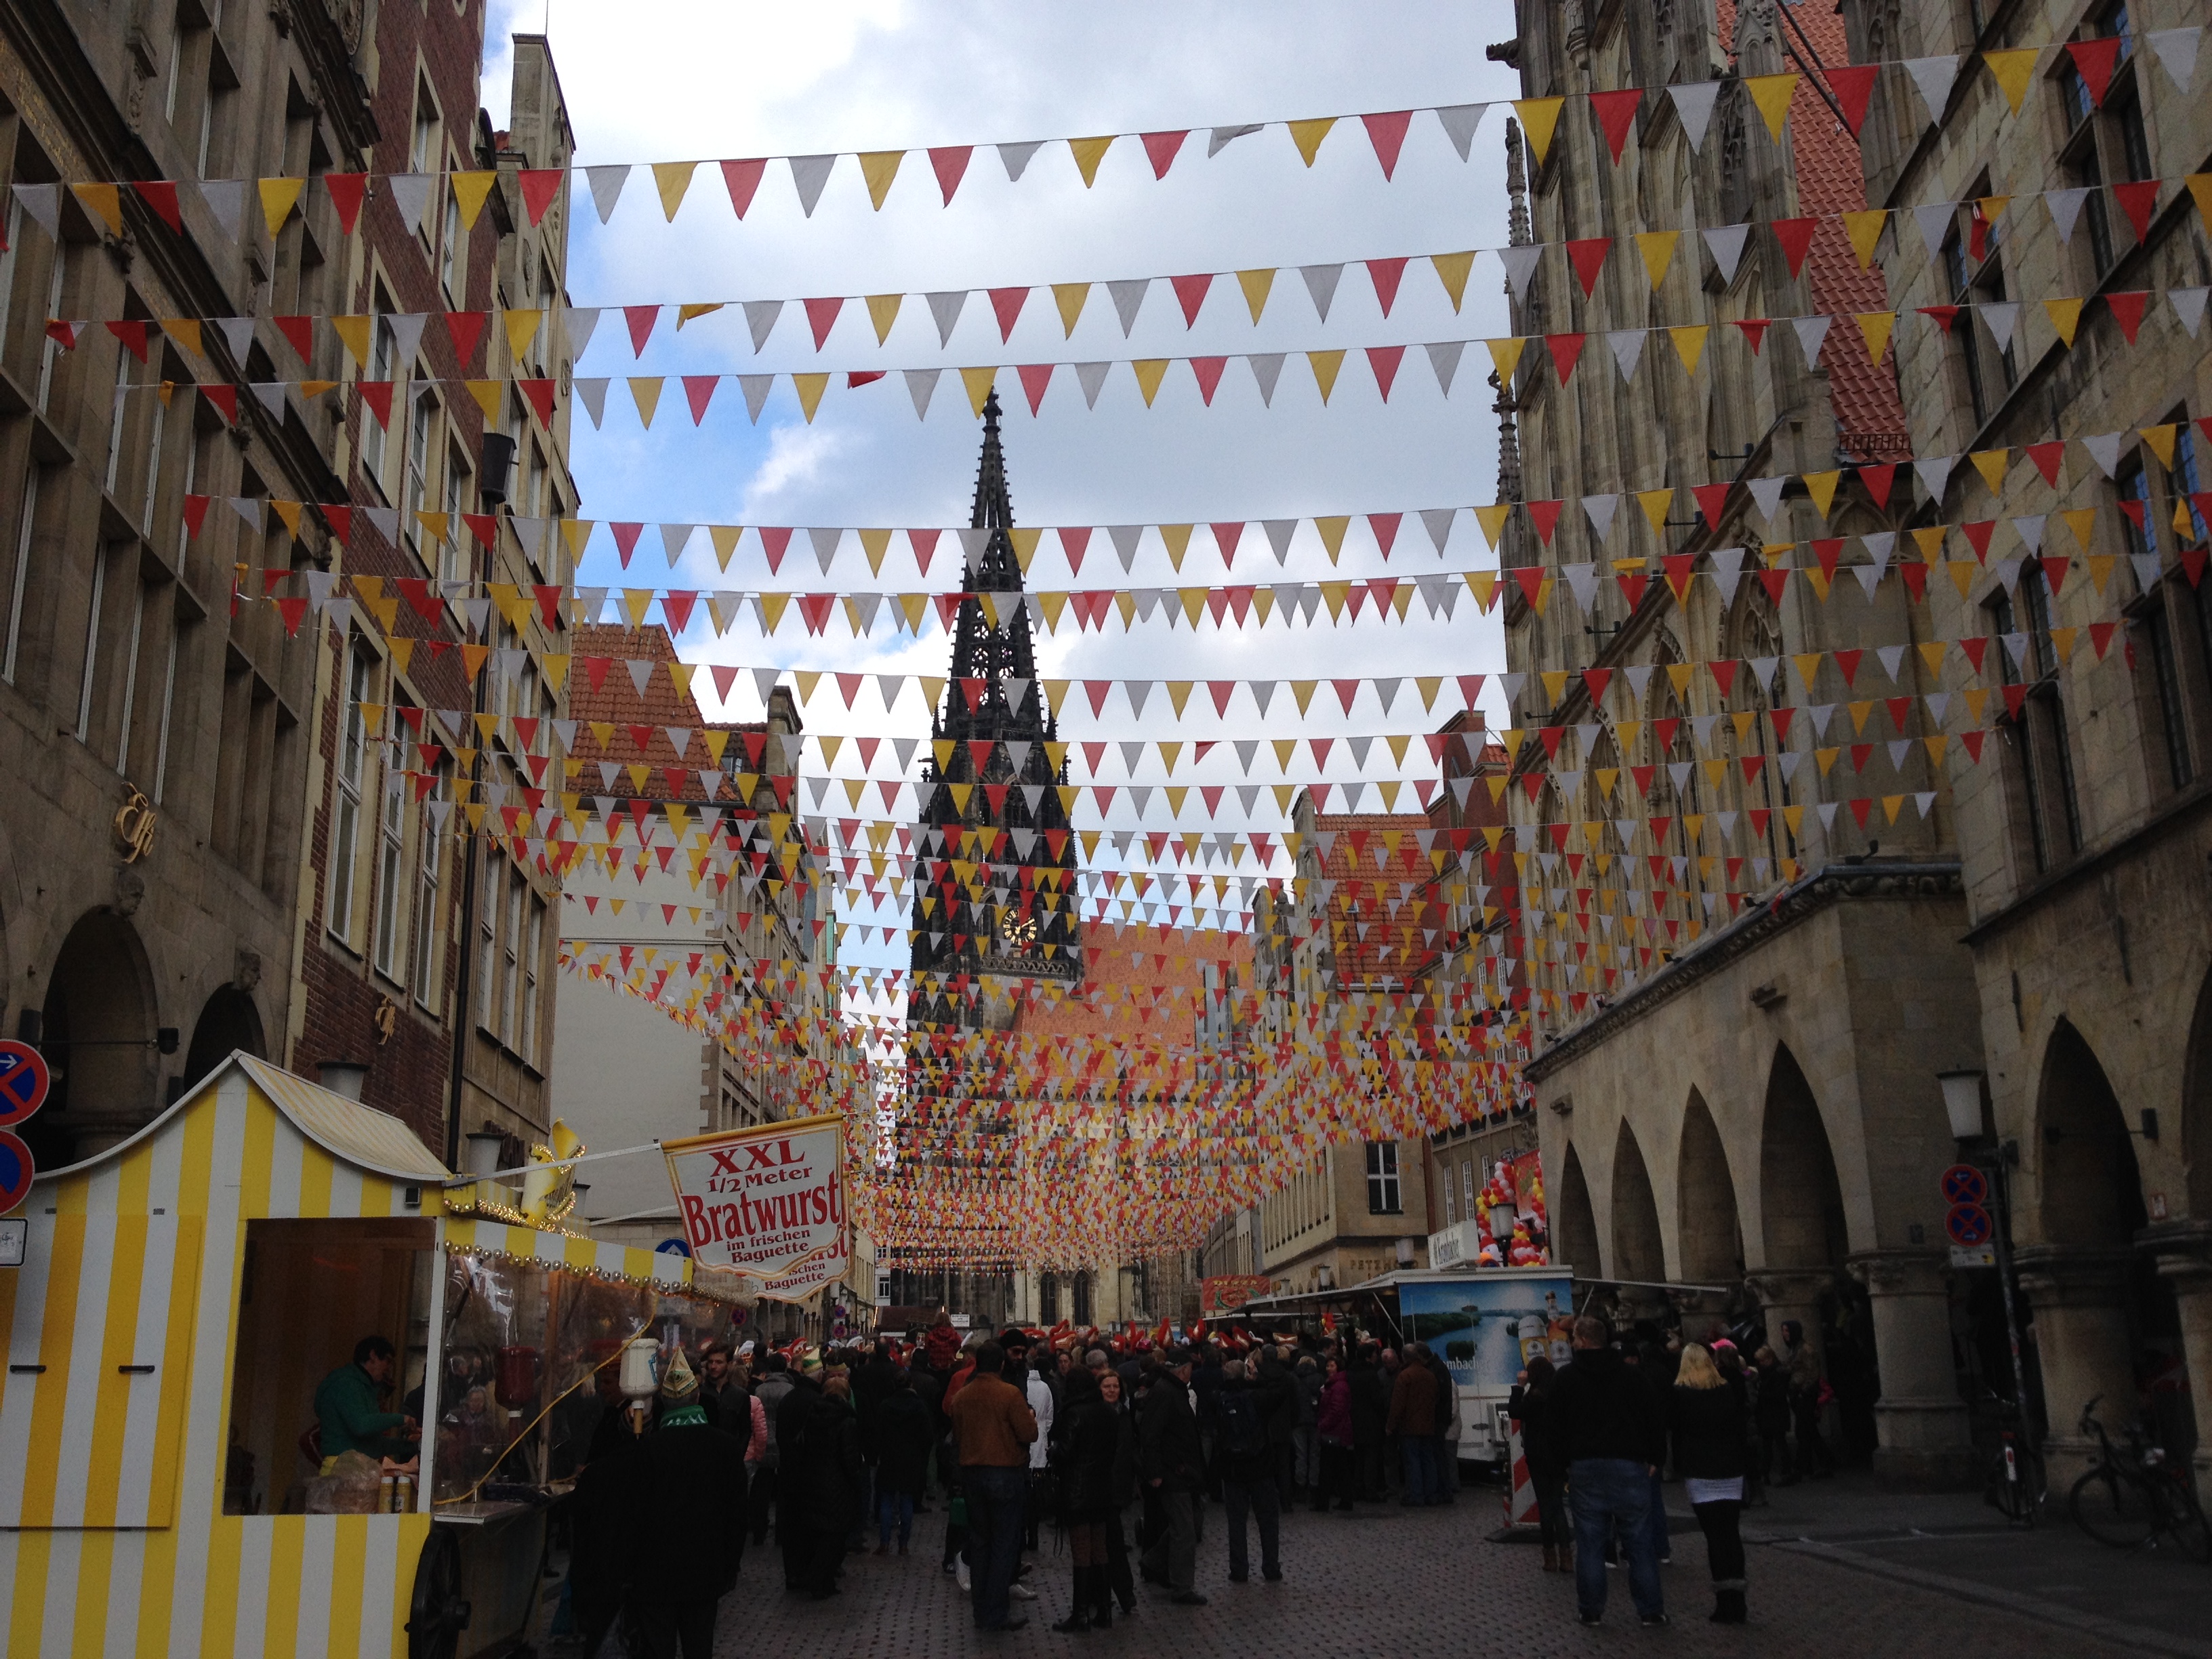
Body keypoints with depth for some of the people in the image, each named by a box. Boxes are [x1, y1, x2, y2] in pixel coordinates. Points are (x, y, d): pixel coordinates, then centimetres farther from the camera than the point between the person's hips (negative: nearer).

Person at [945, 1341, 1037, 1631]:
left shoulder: (961, 1396, 1)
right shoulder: (1010, 1394, -15)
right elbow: (1028, 1434, -15)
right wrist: (1031, 1418, 5)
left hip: (972, 1473, 5)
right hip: (1006, 1474, -5)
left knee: (980, 1543, 15)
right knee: (1004, 1545, 2)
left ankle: (982, 1612, 20)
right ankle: (994, 1614, 1)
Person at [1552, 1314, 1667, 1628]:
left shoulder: (1565, 1378, 1)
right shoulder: (1631, 1374, 4)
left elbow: (1557, 1426, 4)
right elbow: (1653, 1420, 3)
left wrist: (1563, 1465, 12)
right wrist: (1652, 1458, 11)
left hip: (1585, 1468, -1)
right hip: (1629, 1465, 1)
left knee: (1590, 1542, 5)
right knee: (1638, 1540, 6)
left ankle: (1592, 1611, 9)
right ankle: (1651, 1610, 7)